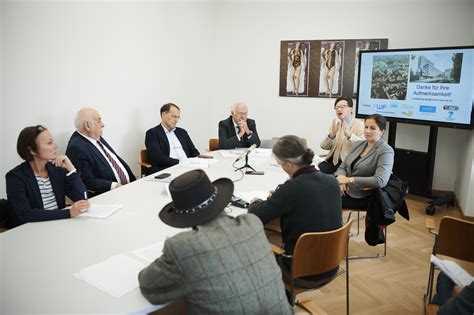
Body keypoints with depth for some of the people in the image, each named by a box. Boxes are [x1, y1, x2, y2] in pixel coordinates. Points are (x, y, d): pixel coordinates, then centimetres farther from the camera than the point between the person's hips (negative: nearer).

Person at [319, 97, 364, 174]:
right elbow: (324, 146, 5)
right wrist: (332, 134, -13)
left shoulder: (359, 124, -1)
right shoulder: (335, 124, 14)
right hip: (333, 160, 5)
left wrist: (349, 135, -30)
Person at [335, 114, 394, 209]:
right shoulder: (357, 144, 10)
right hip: (345, 190, 6)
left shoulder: (386, 151, -10)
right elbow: (342, 167, 11)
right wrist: (341, 178, -13)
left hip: (364, 197, -6)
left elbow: (380, 181, -23)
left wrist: (350, 180, -24)